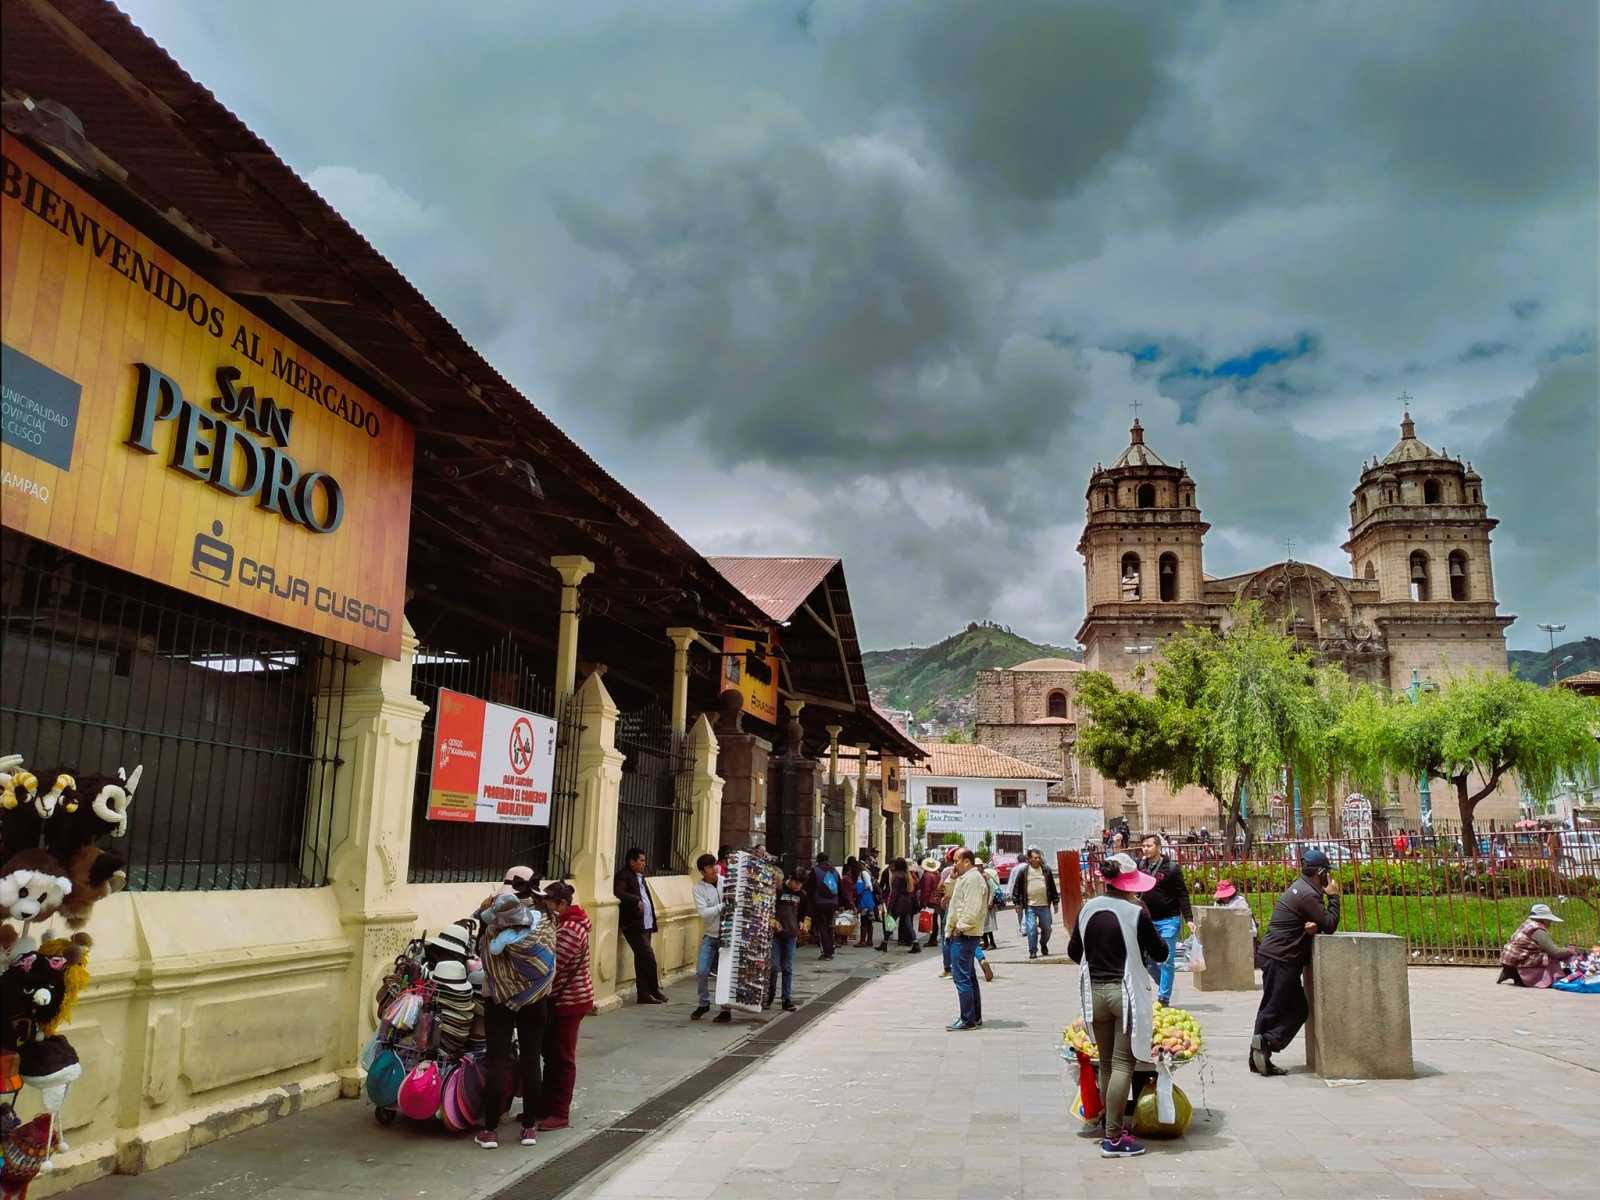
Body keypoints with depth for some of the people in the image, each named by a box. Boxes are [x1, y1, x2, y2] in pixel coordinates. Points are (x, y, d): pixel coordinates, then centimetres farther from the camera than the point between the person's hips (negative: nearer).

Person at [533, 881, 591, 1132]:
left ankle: (559, 1113, 11)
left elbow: (551, 967, -27)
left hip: (569, 1001, -9)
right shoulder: (564, 923, 9)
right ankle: (545, 1106, 27)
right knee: (550, 1053, 16)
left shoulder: (570, 930, -23)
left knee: (562, 1057, 1)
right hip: (559, 999, 9)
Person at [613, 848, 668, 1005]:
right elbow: (618, 892, -23)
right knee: (649, 958, -10)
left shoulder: (640, 877, 22)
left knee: (641, 960, 11)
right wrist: (636, 901, -27)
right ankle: (654, 991, 0)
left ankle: (644, 994, 15)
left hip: (645, 925, 9)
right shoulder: (623, 876, -7)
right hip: (634, 925, -9)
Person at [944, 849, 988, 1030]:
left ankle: (968, 1020, -5)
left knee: (962, 977, -8)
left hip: (964, 935, -11)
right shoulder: (966, 878, 18)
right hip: (963, 934, 11)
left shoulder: (972, 879, -16)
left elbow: (972, 909, -23)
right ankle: (975, 1017, 25)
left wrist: (960, 927, -18)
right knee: (969, 976, 17)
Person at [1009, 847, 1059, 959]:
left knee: (1047, 928, 9)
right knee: (1031, 929, -7)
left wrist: (1055, 902, 11)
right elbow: (1017, 888, 2)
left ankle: (1043, 945, 35)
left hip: (1045, 905, 2)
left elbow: (1052, 887, 12)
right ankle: (1033, 951, 4)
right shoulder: (1023, 871, -2)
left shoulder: (1046, 870, 5)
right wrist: (1017, 903, 0)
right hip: (1030, 906, -2)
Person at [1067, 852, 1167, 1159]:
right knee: (1122, 1064, -1)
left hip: (1095, 992, 5)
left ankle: (1112, 1126, 24)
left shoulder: (1088, 909, 1)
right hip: (1126, 993, -5)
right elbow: (1160, 953, -1)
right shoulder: (1136, 913, -13)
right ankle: (1113, 1139, -1)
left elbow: (1073, 952, 11)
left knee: (1106, 1063, 15)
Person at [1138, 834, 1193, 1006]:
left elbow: (1182, 894, -7)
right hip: (1148, 920, 5)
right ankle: (1164, 985, 30)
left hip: (1168, 920, -5)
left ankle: (1164, 998, 6)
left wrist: (1189, 918, -13)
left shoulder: (1171, 868, -8)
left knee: (1166, 961, -1)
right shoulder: (1140, 866, 4)